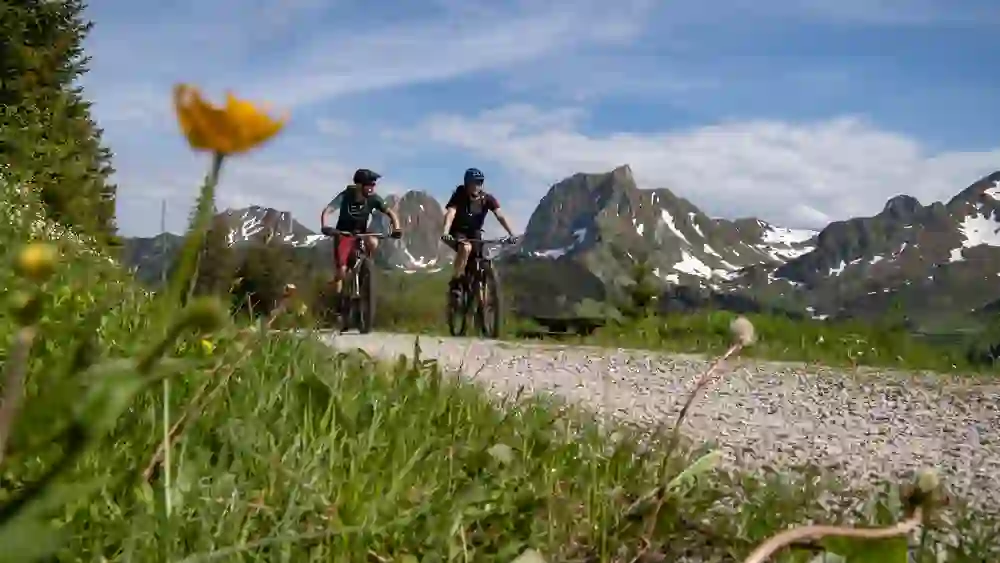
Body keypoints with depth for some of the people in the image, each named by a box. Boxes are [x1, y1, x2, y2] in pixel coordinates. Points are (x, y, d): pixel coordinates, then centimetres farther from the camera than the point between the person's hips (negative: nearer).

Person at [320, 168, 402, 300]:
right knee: (341, 270, -14)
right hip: (343, 235, -2)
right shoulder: (345, 196, -23)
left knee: (373, 242, -32)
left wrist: (396, 229, -32)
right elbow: (326, 212, -30)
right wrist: (324, 227, -50)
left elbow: (391, 213, -12)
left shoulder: (373, 198, -16)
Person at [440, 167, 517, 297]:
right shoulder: (459, 195, -20)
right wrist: (446, 232, -52)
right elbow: (450, 213, -34)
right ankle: (455, 282, -24)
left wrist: (511, 233, -37)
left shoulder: (487, 198, -13)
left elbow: (500, 215, -23)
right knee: (466, 248, -35)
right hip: (458, 232, -4)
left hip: (474, 233, 4)